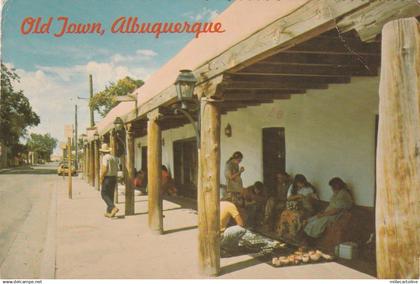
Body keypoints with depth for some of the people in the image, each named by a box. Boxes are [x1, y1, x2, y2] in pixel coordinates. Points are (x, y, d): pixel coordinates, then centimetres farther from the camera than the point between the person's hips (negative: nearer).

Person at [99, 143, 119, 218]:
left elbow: (104, 169, -20)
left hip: (107, 178, -8)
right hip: (114, 178, 8)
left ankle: (113, 207, -17)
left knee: (104, 194, -1)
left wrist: (101, 179, -12)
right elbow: (116, 169, 14)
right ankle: (109, 212, 14)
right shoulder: (114, 157, 12)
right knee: (110, 195, 11)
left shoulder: (105, 157, -13)